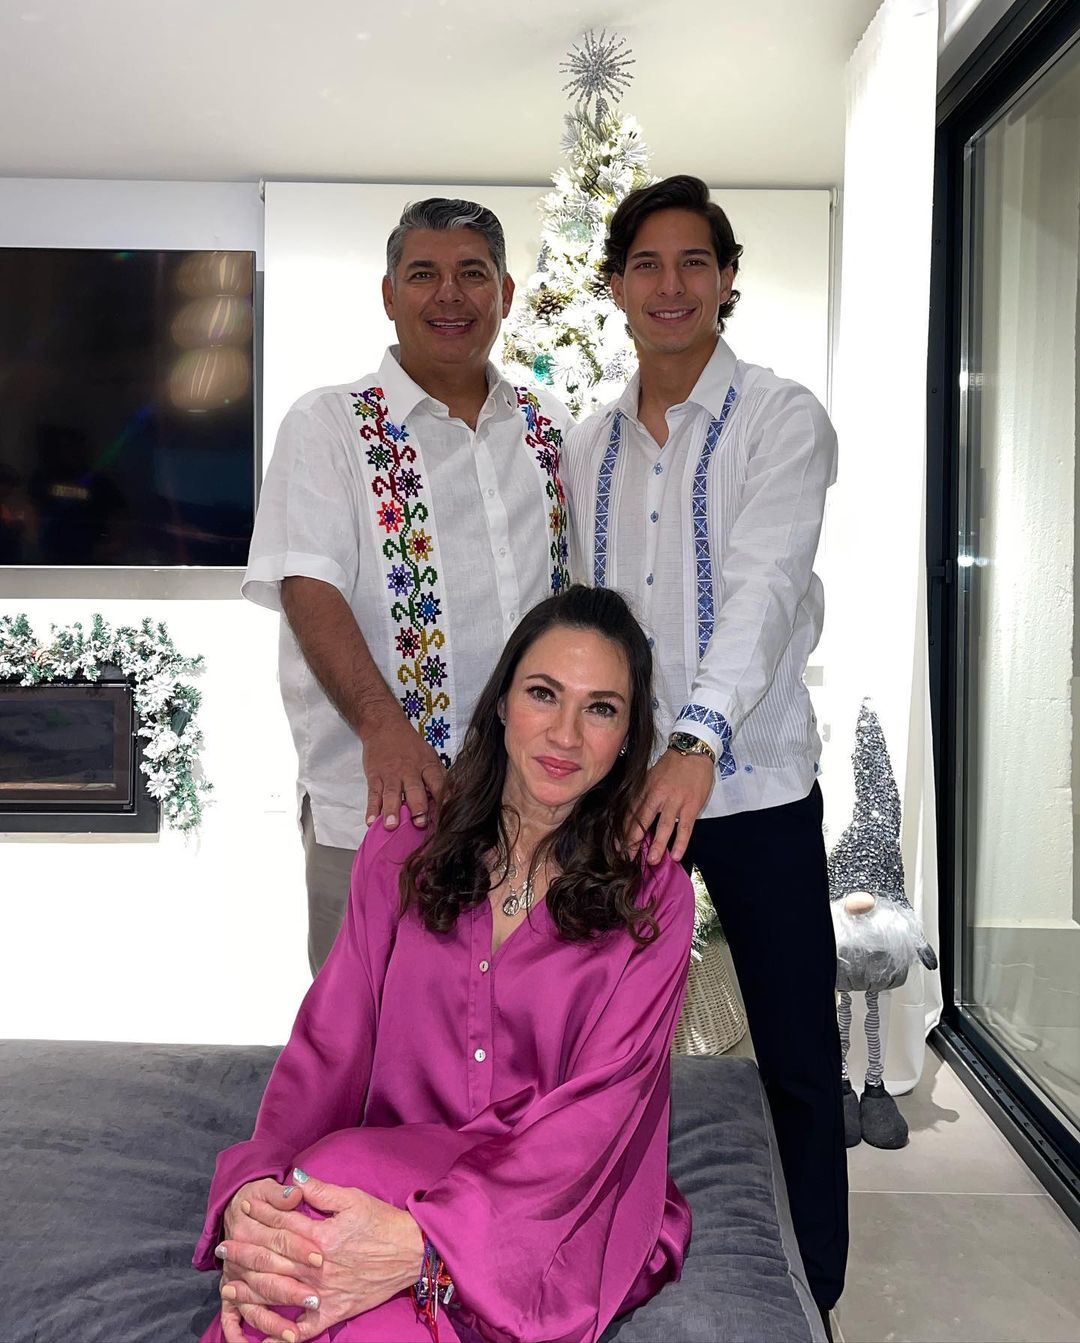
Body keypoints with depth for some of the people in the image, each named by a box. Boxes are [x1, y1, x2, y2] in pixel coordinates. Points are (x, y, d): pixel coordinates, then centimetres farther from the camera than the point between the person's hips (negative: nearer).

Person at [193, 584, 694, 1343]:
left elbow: (596, 1108, -13)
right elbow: (329, 1045, -1)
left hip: (561, 1216, -2)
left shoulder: (653, 898, -3)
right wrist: (253, 1189, -23)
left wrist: (423, 1243, -30)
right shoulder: (404, 847, 6)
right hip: (392, 1169, 3)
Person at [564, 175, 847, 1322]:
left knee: (796, 1063, 5)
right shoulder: (586, 446, 12)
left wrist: (698, 741, -33)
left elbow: (766, 585, -19)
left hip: (751, 781, -4)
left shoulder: (781, 419, -4)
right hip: (617, 783, 4)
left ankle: (811, 1301, 24)